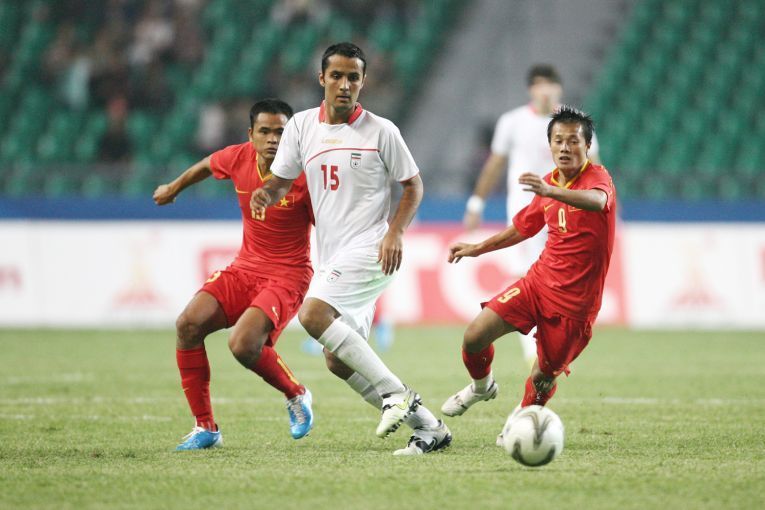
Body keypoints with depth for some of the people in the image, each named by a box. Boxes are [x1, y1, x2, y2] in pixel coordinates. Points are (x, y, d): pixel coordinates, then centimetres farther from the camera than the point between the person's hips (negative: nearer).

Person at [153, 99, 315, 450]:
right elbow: (206, 166, 20)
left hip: (288, 274, -6)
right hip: (245, 267, 6)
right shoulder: (239, 158, -4)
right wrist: (173, 188, 37)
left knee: (243, 345, -26)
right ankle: (205, 427, -5)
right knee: (189, 324, -15)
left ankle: (296, 395, 6)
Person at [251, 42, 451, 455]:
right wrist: (266, 194, -13)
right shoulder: (302, 126, 8)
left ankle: (396, 393, -20)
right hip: (332, 258, 7)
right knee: (338, 362, 4)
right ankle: (428, 427, 12)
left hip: (369, 249, -7)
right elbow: (281, 180, 11)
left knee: (313, 314, -27)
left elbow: (413, 185, 3)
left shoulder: (381, 131, -4)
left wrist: (395, 231, -12)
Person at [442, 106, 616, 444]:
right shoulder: (548, 186, 7)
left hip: (575, 301, -5)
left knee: (544, 376, 2)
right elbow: (523, 227, 25)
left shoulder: (597, 177, -14)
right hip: (539, 281, 5)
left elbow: (597, 200, -40)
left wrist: (552, 191, -57)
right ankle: (482, 386, 24)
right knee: (475, 336, -8)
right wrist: (477, 249, 29)